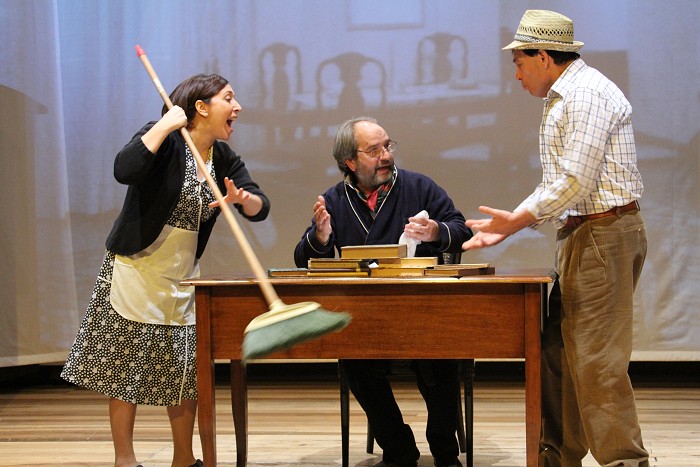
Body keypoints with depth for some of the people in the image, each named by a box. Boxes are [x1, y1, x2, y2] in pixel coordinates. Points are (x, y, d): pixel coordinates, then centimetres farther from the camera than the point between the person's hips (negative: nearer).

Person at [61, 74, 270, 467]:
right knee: (127, 369, -1)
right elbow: (124, 170, -32)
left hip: (183, 279, 6)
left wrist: (242, 198, -22)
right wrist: (166, 125, -26)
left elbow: (260, 208, 0)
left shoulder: (225, 159, 6)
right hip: (135, 270, -6)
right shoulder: (164, 140, -13)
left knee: (186, 372, 7)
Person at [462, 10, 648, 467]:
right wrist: (510, 223, 14)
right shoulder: (565, 99, 20)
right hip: (583, 236, 11)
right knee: (560, 354, 11)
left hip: (604, 233, -10)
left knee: (597, 358, -10)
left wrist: (515, 221, -14)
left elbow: (574, 183, -20)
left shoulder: (588, 94, -14)